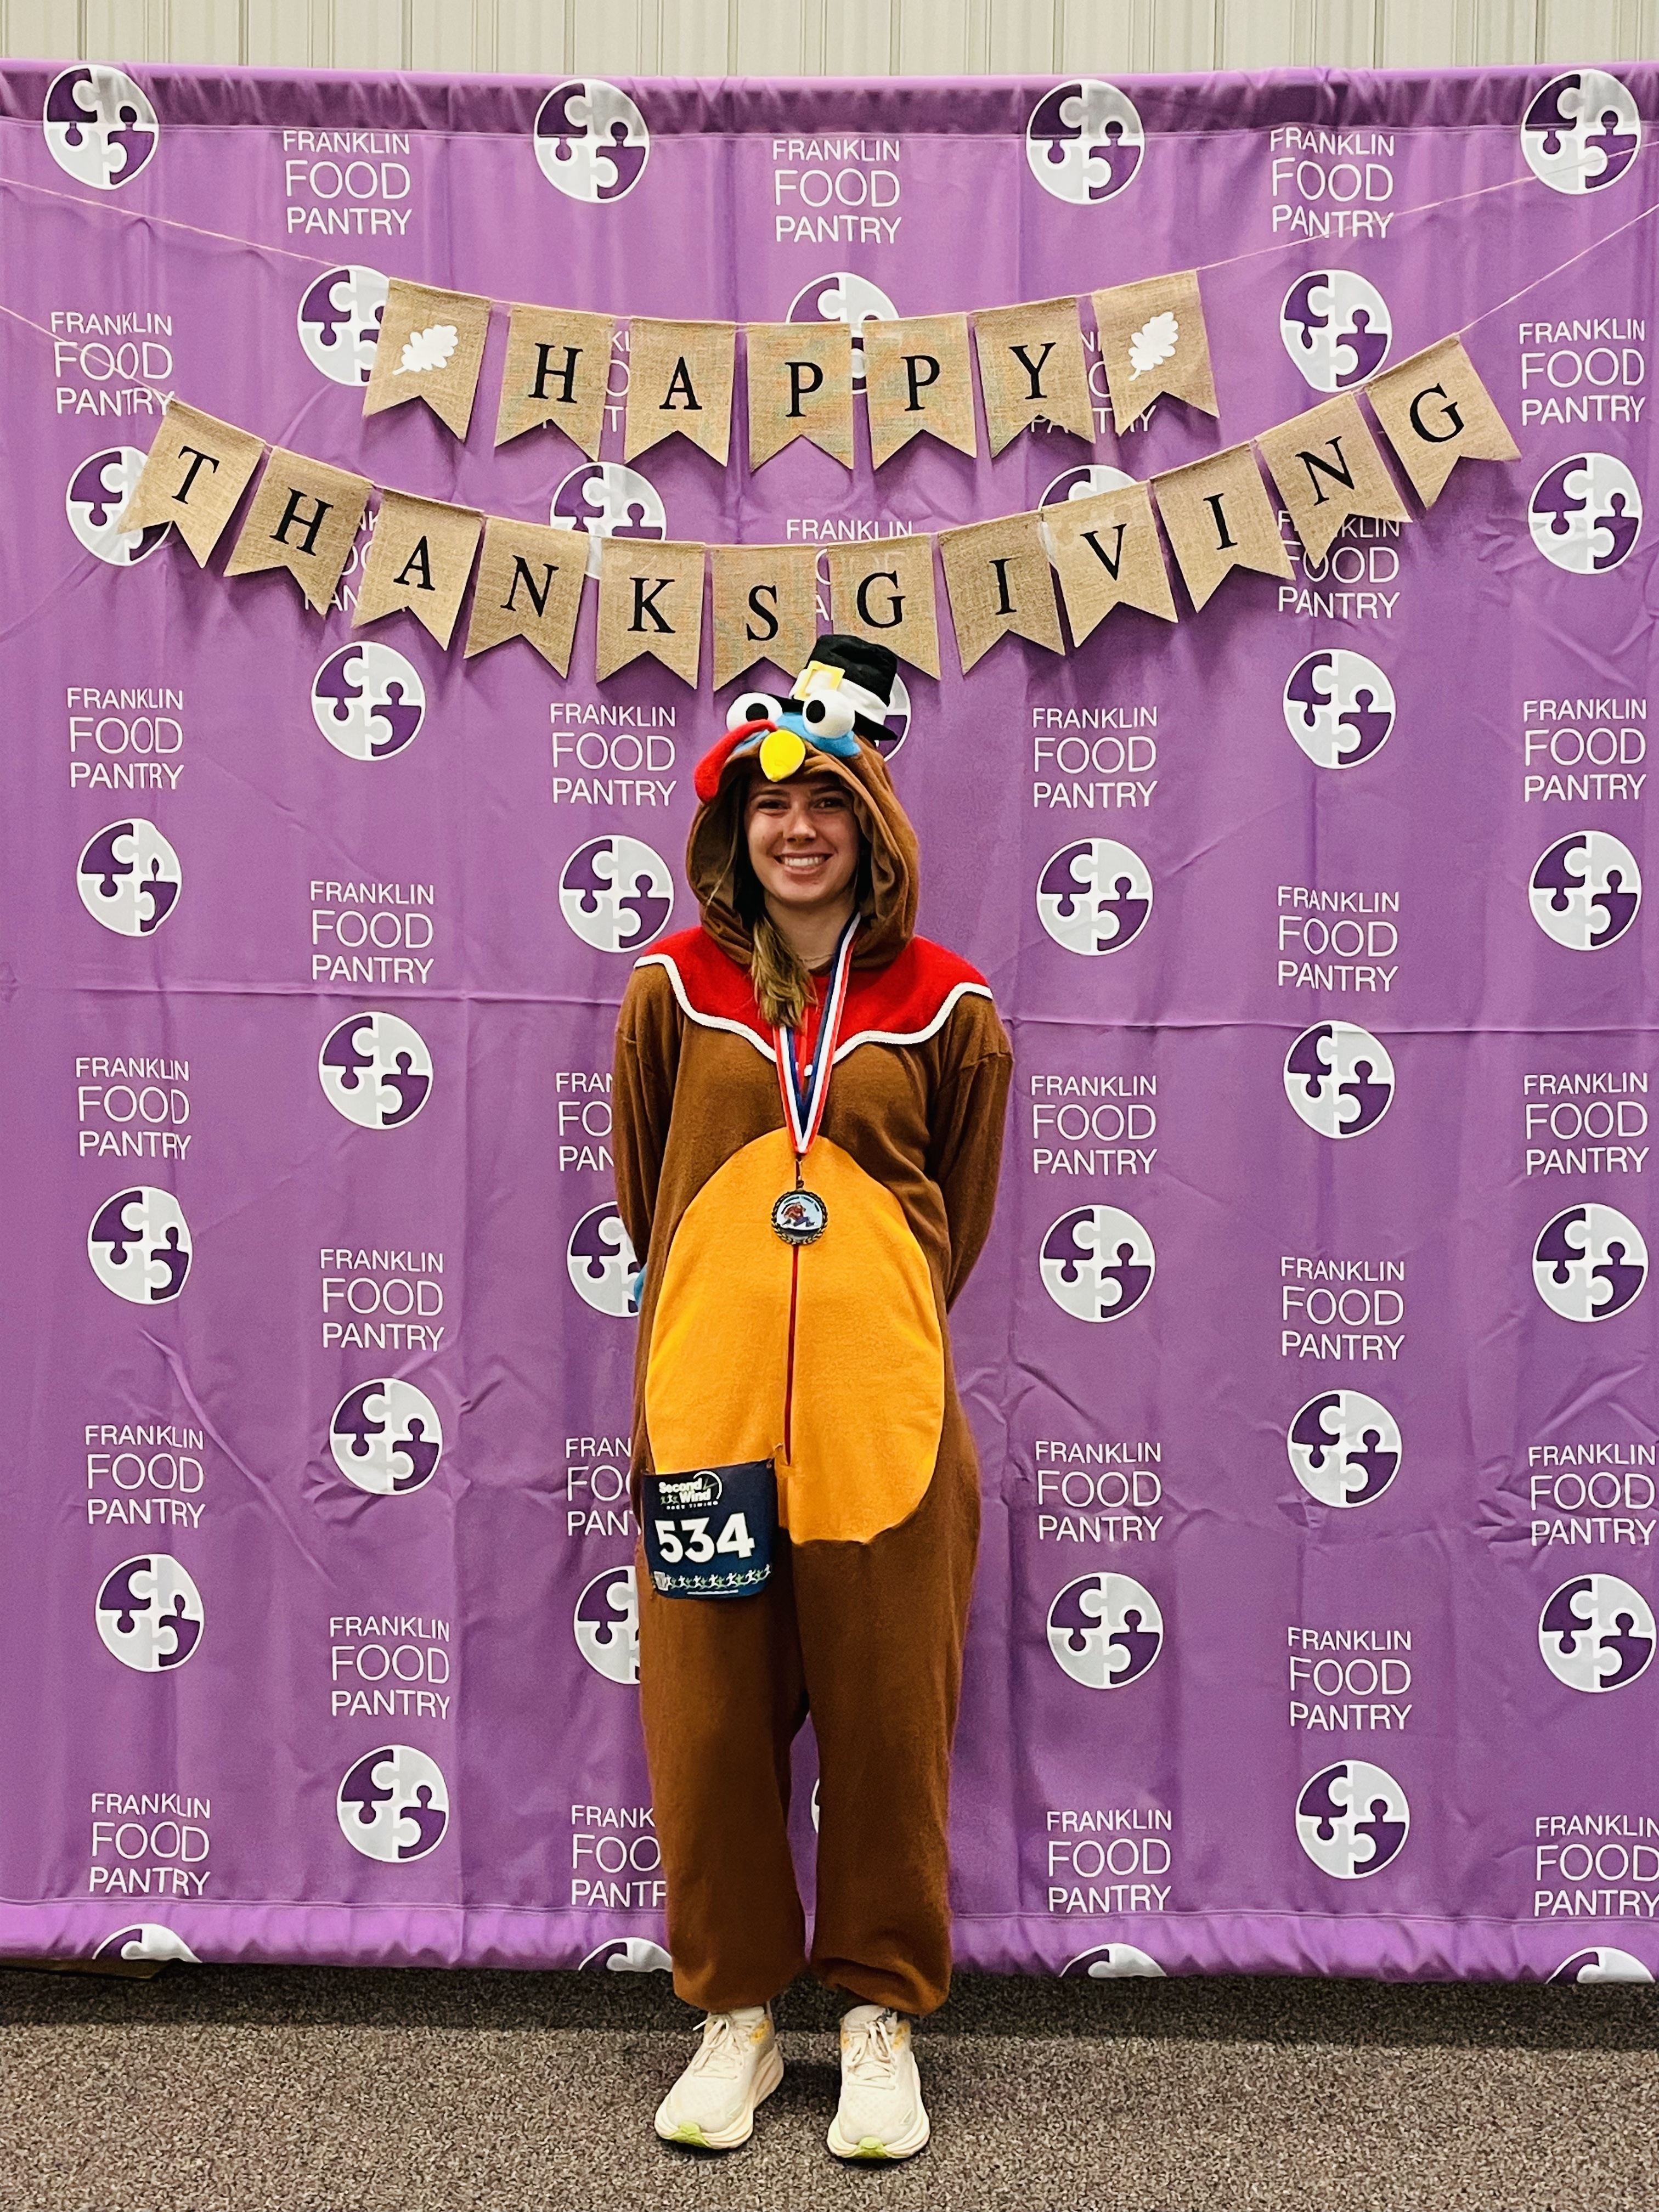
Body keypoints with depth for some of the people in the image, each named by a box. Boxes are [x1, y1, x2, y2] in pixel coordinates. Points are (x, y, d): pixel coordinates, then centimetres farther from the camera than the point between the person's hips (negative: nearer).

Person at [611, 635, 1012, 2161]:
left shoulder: (946, 1007, 2)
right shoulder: (675, 989, 4)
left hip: (884, 1410, -1)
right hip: (707, 1401, 1)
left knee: (889, 1721, 8)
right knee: (711, 1720, 9)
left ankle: (881, 2016, 27)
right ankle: (736, 2014, 28)